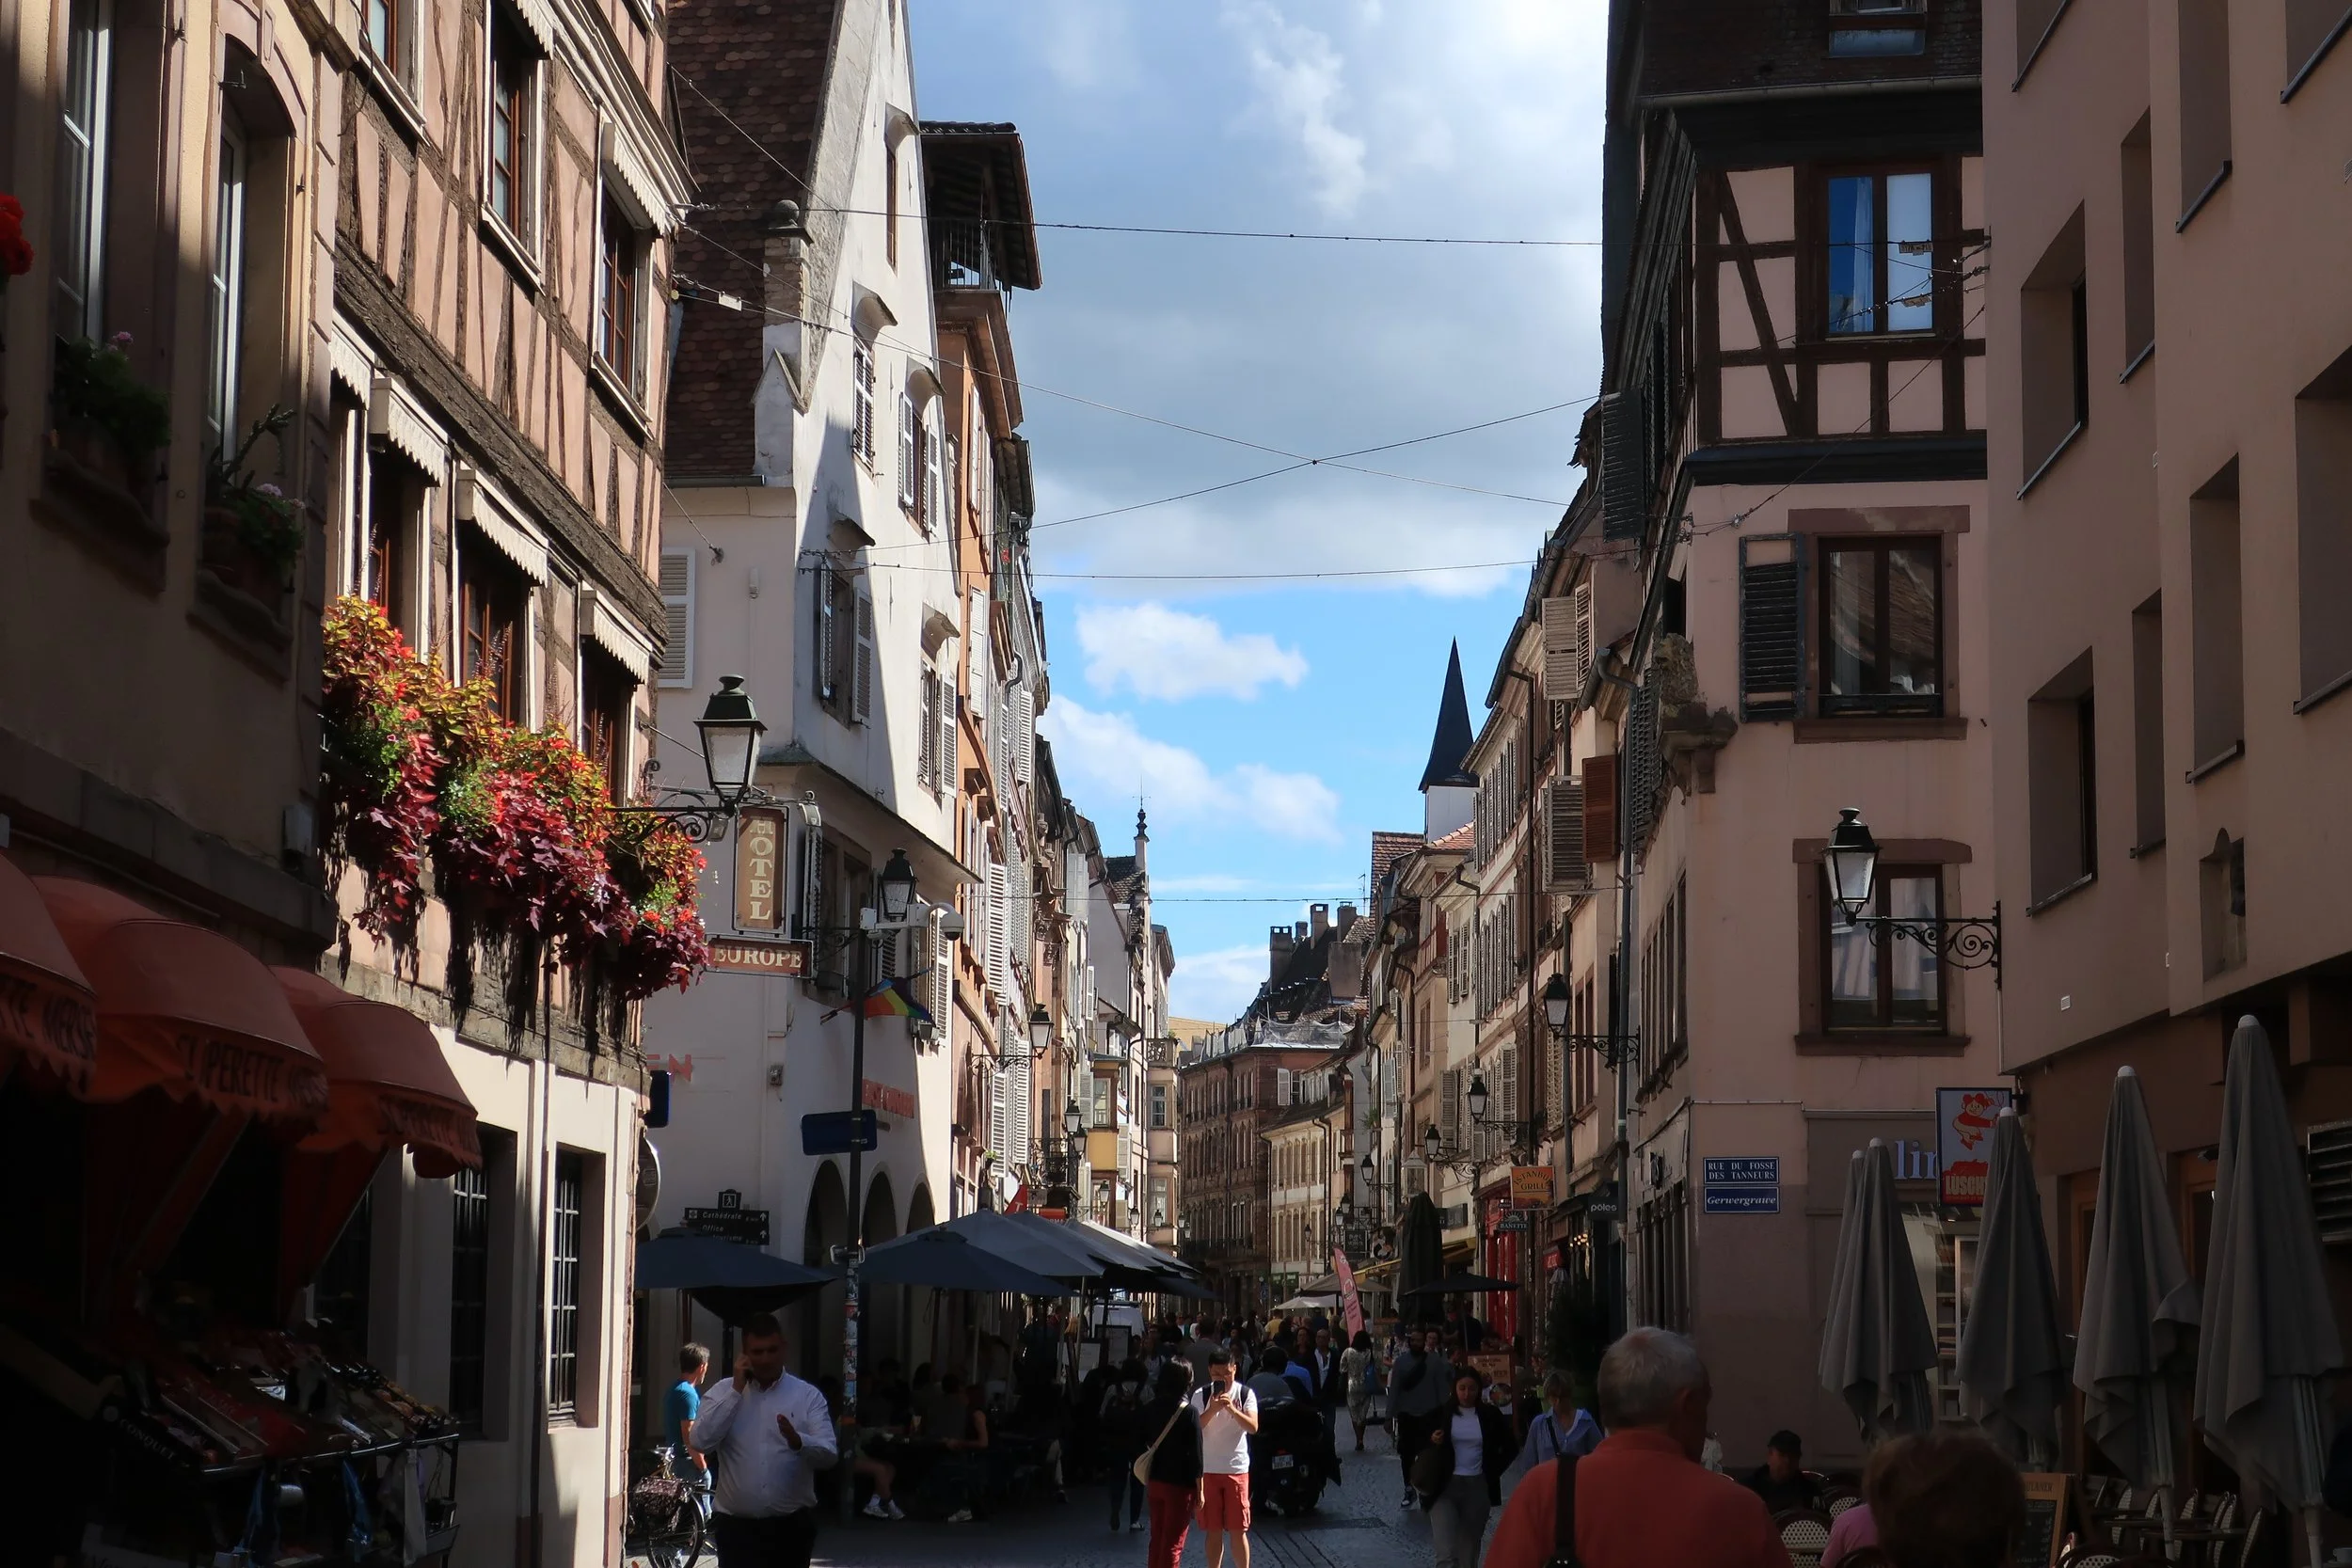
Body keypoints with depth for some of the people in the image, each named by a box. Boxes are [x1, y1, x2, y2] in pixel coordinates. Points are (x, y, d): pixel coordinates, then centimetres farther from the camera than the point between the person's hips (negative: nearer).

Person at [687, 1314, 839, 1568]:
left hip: (791, 1525, 1)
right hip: (736, 1525, -1)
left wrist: (798, 1442, -31)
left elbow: (829, 1454, -9)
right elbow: (700, 1442, -12)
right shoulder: (723, 1393, 3)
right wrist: (737, 1391, -12)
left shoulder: (808, 1396, 1)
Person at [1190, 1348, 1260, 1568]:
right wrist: (1212, 1410, -27)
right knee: (1214, 1531, 7)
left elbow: (1253, 1427, -14)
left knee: (1238, 1531, 1)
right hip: (1208, 1469, 1)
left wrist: (1232, 1409, -28)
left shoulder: (1245, 1394, -3)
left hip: (1236, 1469, -1)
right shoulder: (1201, 1395, -2)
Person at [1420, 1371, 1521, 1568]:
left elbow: (1511, 1447, 14)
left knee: (1470, 1552, 10)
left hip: (1478, 1488, 2)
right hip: (1445, 1487, -2)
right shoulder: (1441, 1414, 0)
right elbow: (1422, 1448, 9)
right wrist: (1433, 1442, -12)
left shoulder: (1490, 1415, 3)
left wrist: (1493, 1470, 5)